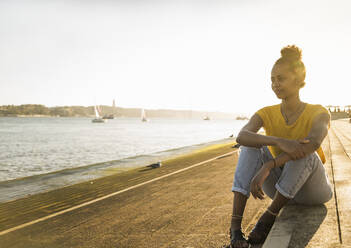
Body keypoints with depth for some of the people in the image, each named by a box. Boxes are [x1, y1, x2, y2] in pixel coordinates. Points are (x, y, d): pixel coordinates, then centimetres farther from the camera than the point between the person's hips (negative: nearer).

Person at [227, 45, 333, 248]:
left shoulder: (319, 113, -14)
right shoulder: (267, 114, -5)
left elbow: (313, 142, -38)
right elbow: (242, 136, -28)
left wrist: (267, 167, -47)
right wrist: (279, 142, -47)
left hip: (314, 191, -3)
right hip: (281, 189, 3)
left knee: (304, 153, -34)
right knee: (252, 144, -23)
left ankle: (270, 216, -21)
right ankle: (235, 224, -33)